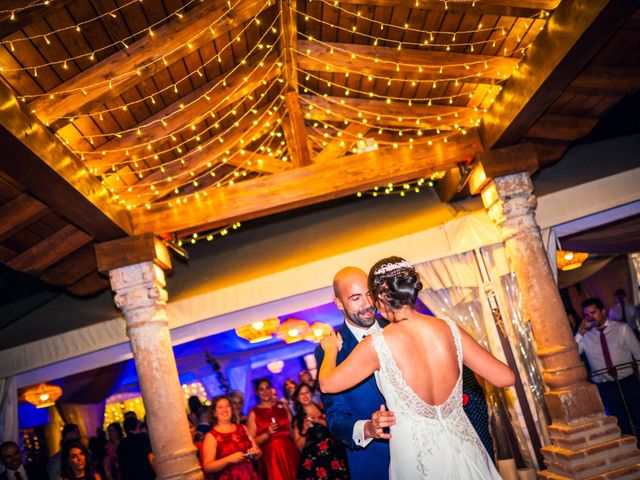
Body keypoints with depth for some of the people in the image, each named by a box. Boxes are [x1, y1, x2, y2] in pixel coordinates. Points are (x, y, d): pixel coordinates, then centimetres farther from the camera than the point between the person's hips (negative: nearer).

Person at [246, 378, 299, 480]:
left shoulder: (282, 406, 7)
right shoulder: (253, 413, -2)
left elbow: (292, 430, 11)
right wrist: (267, 434, -17)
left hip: (290, 453, 3)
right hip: (270, 457, -3)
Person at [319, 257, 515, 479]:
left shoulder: (377, 345, -17)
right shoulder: (450, 329, -8)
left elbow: (328, 383, -3)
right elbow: (505, 377, -4)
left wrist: (331, 348, 17)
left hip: (417, 458, -3)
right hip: (463, 448, 4)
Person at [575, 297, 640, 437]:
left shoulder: (622, 328, -1)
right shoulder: (585, 336, 0)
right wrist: (580, 333, -16)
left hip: (628, 382, -1)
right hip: (605, 388, 1)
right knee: (622, 426, 13)